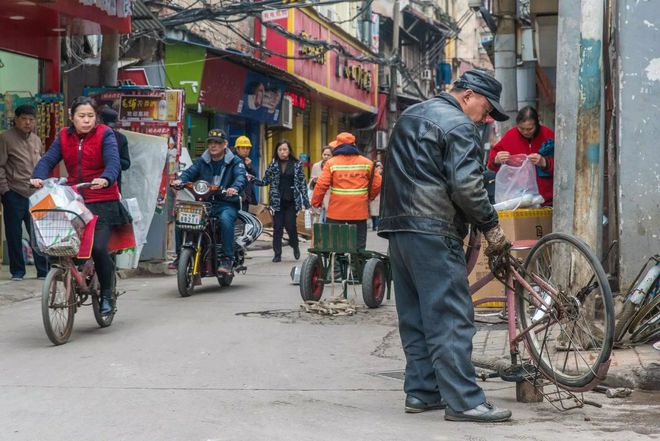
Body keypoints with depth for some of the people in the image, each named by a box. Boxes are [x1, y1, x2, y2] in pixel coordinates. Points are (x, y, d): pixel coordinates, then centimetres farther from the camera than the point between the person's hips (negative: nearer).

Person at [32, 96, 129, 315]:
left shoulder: (105, 135, -3)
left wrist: (105, 179, -39)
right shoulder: (64, 137, 9)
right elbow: (48, 160, -3)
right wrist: (38, 177, -24)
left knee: (98, 247, -17)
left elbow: (113, 162, -17)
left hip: (103, 202, -4)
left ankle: (106, 294, 2)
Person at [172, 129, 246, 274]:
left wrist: (235, 188, -36)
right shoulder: (201, 161, 18)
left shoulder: (234, 162, 6)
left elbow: (241, 177, -12)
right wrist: (180, 180, -21)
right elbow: (190, 172, 4)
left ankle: (227, 258, -31)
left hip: (226, 203, -4)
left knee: (225, 219, -37)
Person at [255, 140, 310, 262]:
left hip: (291, 201, -1)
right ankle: (277, 254, 8)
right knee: (278, 227, 1)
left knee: (290, 225, -7)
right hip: (277, 201, 1)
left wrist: (306, 201, 1)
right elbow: (265, 181, 8)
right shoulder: (273, 165, 7)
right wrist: (253, 180, -11)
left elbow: (302, 183, 5)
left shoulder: (296, 165, 4)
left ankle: (295, 246, 21)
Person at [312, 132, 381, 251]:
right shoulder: (367, 163, 3)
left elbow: (321, 185, -8)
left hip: (336, 211, -2)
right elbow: (377, 184, 3)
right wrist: (370, 196, 20)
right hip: (359, 212, 2)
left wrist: (316, 203, 4)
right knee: (359, 245, 8)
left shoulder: (331, 163, -3)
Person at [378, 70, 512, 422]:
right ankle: (463, 401, -10)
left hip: (398, 227, 9)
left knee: (415, 316, 12)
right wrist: (491, 226, -9)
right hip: (433, 232, -9)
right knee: (450, 317, -9)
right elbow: (466, 185, -17)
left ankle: (420, 392, 15)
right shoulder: (458, 125, -9)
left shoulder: (410, 115, 21)